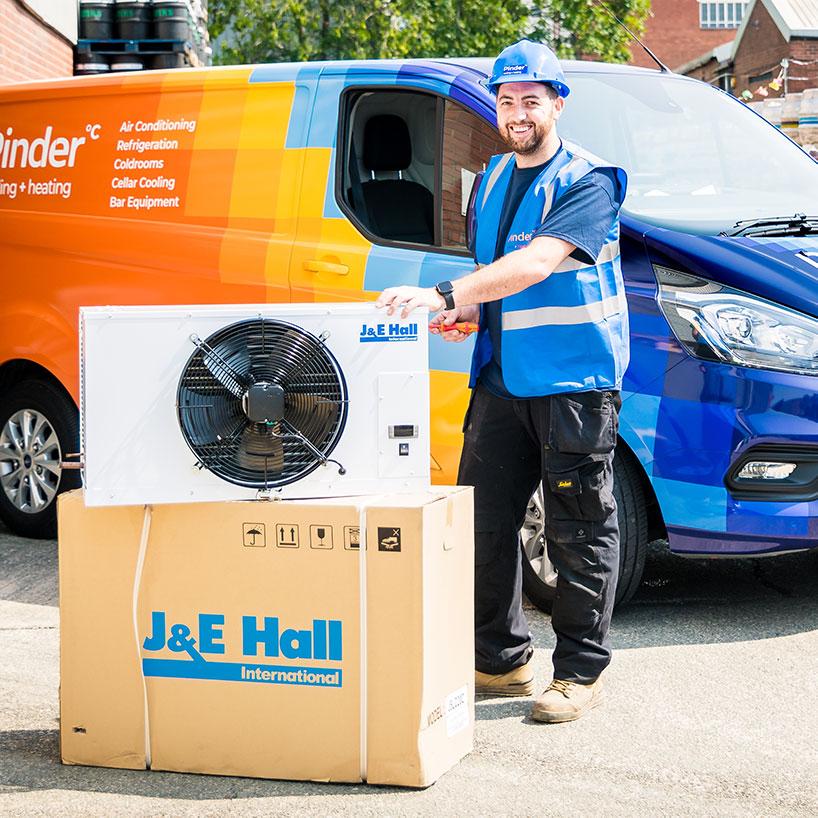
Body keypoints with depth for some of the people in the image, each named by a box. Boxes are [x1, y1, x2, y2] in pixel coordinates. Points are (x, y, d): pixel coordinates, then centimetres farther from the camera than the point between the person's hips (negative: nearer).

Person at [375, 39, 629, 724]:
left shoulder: (587, 182, -10)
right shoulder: (494, 179, 15)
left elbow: (537, 263, -26)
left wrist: (442, 294, -35)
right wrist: (465, 312, 4)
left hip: (574, 382, -7)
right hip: (502, 379, 7)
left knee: (580, 532, 0)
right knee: (483, 521, 8)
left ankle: (580, 671, 10)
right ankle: (500, 660, 20)